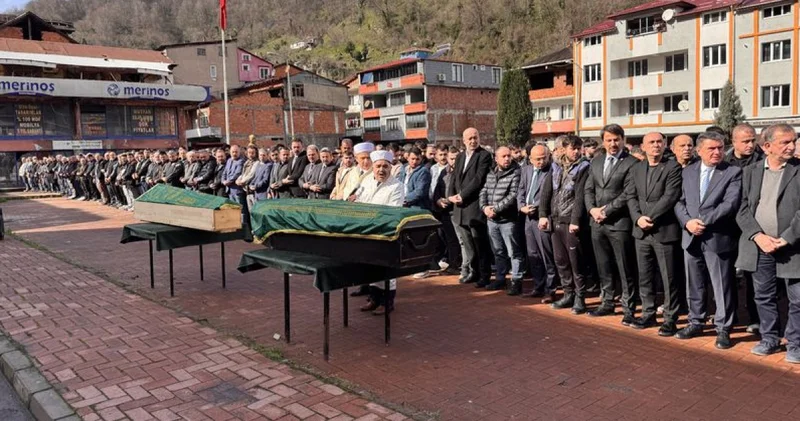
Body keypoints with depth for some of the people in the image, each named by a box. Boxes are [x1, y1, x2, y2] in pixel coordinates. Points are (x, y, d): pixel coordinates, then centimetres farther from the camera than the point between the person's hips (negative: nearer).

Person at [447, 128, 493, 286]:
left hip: (475, 206, -7)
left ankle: (484, 276, 6)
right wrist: (451, 195, -3)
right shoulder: (460, 156, 18)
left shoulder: (484, 155, -5)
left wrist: (462, 195, -16)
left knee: (480, 244, -2)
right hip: (460, 207, 7)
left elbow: (479, 179, -15)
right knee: (466, 243, 14)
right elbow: (454, 178, 15)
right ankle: (471, 272, 25)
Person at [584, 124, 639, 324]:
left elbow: (628, 194, -13)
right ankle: (607, 303, 25)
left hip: (619, 223, -6)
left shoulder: (632, 163, -6)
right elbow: (588, 189, 13)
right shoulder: (596, 162, 14)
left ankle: (628, 309, 8)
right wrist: (592, 209, -4)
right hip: (597, 223, 6)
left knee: (625, 269, 0)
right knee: (604, 267, 14)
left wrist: (606, 210, -13)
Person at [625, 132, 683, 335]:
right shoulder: (635, 169, 12)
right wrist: (638, 218, -10)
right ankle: (648, 314, 24)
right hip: (641, 232, 5)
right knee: (644, 277, 12)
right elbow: (631, 197, 6)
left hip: (665, 231, -5)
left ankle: (670, 319, 11)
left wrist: (650, 218, -16)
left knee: (669, 279, 2)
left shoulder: (673, 167, -5)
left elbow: (670, 197, -14)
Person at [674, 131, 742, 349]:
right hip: (691, 238, 4)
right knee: (694, 285, 14)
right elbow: (679, 201, 7)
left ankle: (723, 329, 15)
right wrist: (688, 221, -11)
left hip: (717, 238, -4)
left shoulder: (733, 172, -3)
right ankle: (696, 323, 28)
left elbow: (730, 204, -14)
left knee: (722, 287, 3)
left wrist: (704, 221, -19)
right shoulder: (687, 172, 9)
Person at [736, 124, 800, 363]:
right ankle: (769, 339, 28)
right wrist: (758, 236, -11)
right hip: (759, 245, 3)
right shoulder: (751, 172, 7)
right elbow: (743, 209, 3)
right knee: (764, 297, 13)